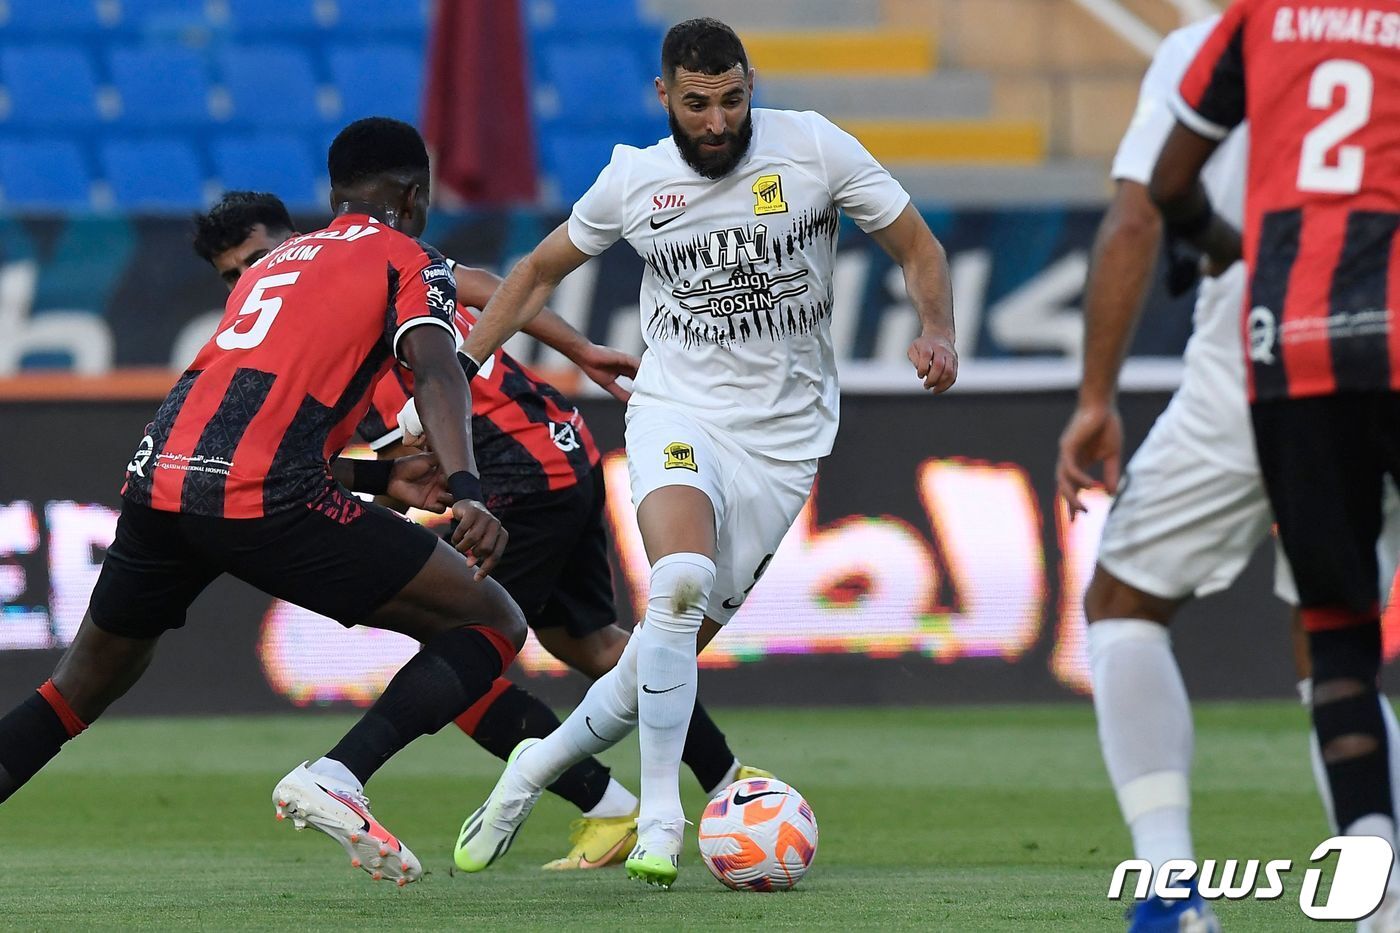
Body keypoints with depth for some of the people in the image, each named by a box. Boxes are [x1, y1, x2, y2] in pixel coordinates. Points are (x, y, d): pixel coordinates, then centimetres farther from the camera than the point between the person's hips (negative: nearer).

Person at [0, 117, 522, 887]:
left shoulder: (273, 263, 33)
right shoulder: (408, 261, 13)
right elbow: (433, 369, -8)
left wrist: (383, 476, 35)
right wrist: (465, 492, -23)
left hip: (157, 476, 6)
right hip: (264, 499, -6)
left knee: (91, 678, 28)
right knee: (494, 625, 2)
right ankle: (338, 775, -16)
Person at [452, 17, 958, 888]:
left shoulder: (814, 148, -5)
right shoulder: (635, 179, 0)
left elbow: (918, 247, 2)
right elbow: (540, 272, 15)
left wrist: (938, 332, -17)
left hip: (782, 438, 1)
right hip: (677, 415, -1)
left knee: (675, 647, -2)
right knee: (682, 579, -31)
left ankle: (539, 765, 23)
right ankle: (660, 816, -23)